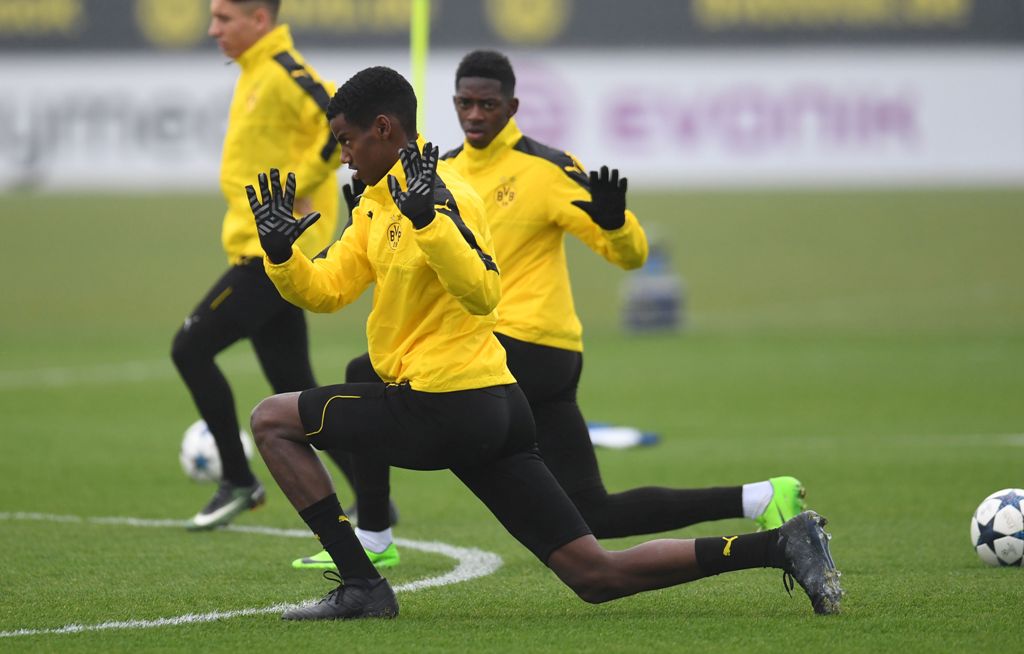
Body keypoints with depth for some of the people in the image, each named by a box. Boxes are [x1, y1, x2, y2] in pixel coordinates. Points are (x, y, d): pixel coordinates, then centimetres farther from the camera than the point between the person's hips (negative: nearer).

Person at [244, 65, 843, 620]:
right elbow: (323, 291, 18)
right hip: (494, 411, 10)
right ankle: (782, 545, 1)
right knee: (596, 575, 5)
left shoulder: (444, 194, -13)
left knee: (273, 421, 4)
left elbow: (482, 294, -26)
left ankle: (362, 587, -1)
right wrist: (280, 251, 1)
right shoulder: (378, 204, 17)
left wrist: (426, 217, -34)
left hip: (441, 409, -10)